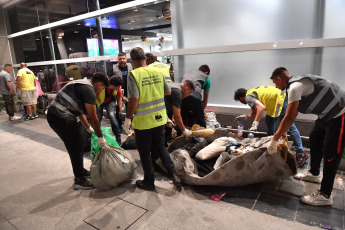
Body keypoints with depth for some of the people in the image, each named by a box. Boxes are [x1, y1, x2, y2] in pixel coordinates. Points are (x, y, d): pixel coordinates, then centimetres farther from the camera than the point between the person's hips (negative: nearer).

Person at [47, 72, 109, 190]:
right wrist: (100, 137, -3)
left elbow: (80, 111, 28)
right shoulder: (89, 89, -13)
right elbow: (93, 117, -13)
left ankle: (81, 171, 37)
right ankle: (79, 180, 11)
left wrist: (89, 128, 33)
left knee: (77, 145, 20)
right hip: (61, 118, -10)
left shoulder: (82, 84, 19)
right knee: (76, 148, -1)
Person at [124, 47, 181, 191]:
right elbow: (168, 92, 9)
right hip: (160, 119, 5)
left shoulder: (134, 75, -15)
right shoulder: (157, 72, 1)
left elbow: (134, 100, -21)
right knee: (160, 147, 23)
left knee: (145, 152, 13)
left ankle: (149, 182, 28)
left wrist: (127, 119, -10)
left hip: (143, 121, -5)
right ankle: (174, 175, 17)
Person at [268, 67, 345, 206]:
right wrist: (280, 135, 17)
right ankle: (314, 174, 41)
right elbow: (292, 116, 15)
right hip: (327, 114, 11)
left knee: (330, 153, -7)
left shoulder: (295, 86, -24)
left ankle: (325, 195, 2)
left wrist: (274, 140, -23)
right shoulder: (297, 83, 9)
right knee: (315, 140, 21)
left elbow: (289, 119, -29)